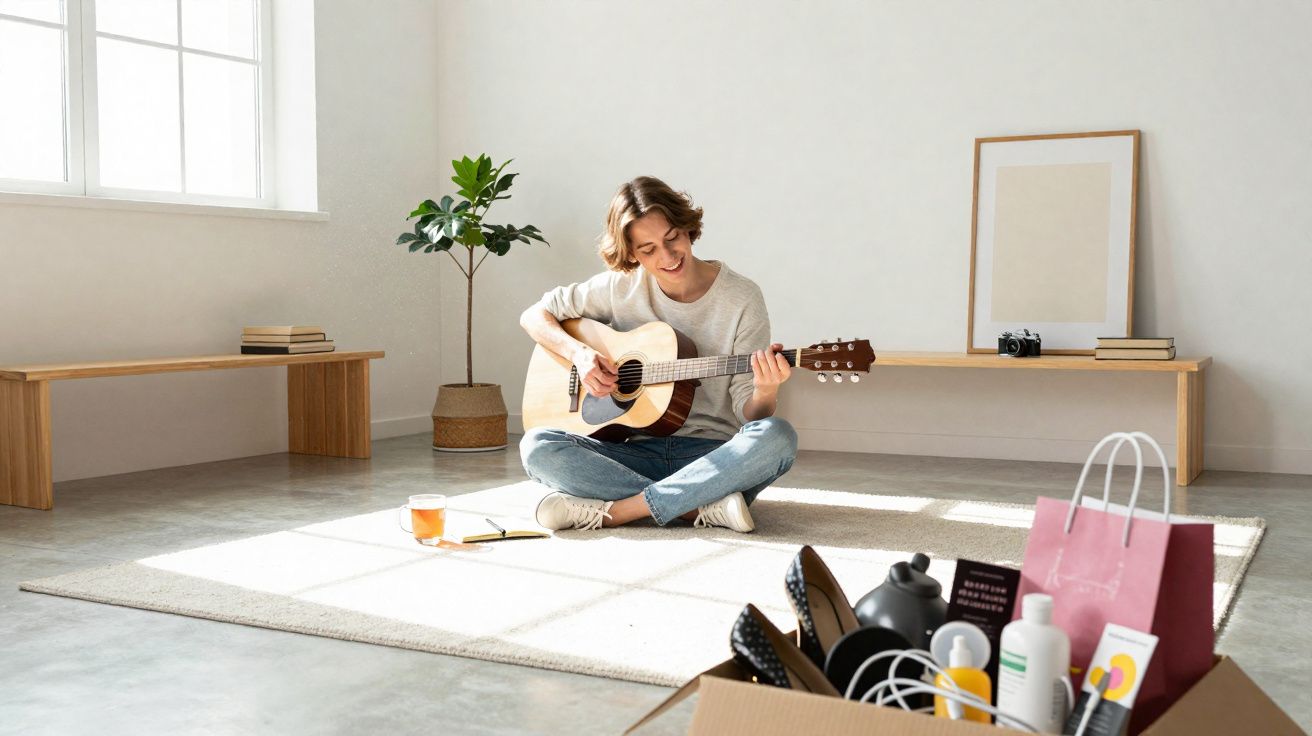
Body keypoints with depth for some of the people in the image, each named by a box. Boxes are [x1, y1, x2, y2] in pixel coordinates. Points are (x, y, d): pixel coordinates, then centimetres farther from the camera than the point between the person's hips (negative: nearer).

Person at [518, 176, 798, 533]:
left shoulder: (741, 298, -3)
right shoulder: (620, 287, 3)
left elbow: (749, 413, -3)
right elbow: (534, 315, 12)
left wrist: (765, 391, -27)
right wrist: (578, 353, -7)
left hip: (714, 458, -2)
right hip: (638, 452, 2)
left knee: (777, 437, -34)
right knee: (536, 447, -24)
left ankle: (609, 511, -30)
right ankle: (702, 507, -27)